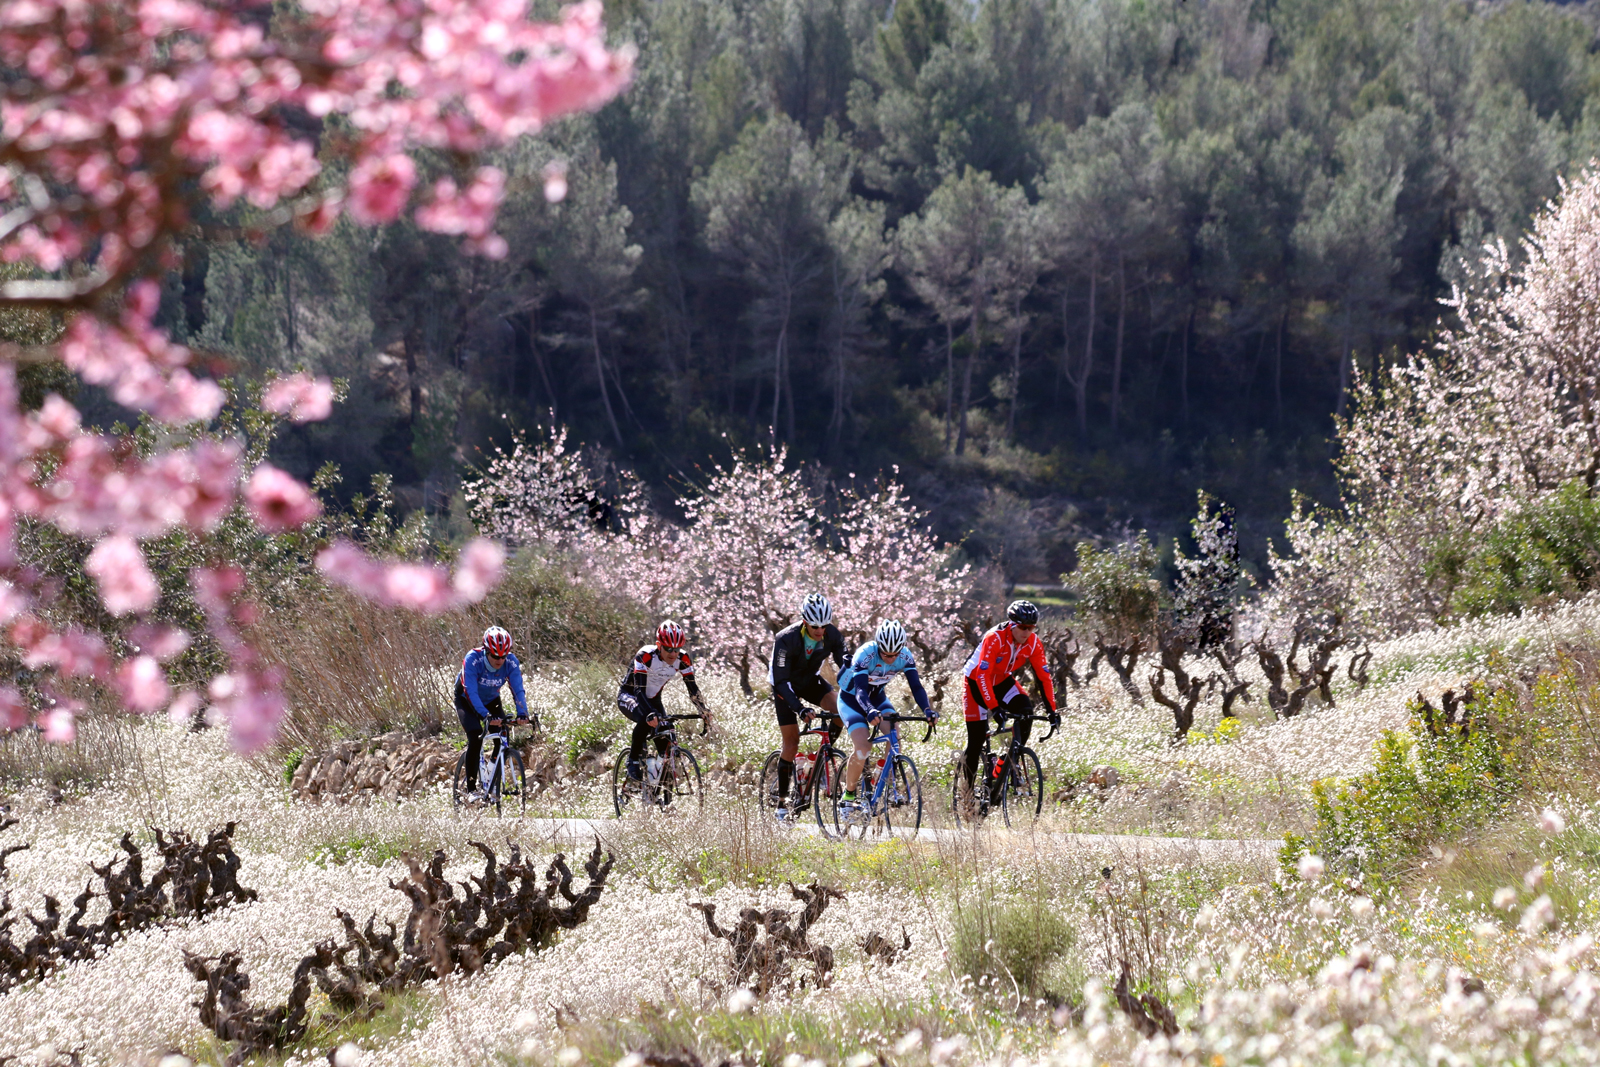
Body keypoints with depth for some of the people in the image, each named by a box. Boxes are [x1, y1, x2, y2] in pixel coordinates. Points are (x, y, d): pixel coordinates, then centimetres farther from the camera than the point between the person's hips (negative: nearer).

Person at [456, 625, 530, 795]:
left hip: (491, 700, 4)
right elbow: (471, 692, -40)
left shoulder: (511, 662, -25)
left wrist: (522, 714, -46)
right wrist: (486, 716, -52)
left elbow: (518, 690, -28)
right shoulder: (473, 660, -35)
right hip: (467, 700, -4)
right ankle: (471, 788, -17)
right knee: (475, 737, -25)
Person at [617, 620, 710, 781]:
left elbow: (692, 688, -14)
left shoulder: (682, 659, -18)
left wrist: (704, 712, -29)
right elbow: (639, 689, -37)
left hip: (653, 699, 5)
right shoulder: (645, 656, -32)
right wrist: (651, 714, -53)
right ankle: (633, 761, -17)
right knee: (646, 721, -34)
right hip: (629, 696, -5)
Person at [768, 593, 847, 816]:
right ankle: (781, 801, 3)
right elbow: (781, 681, -33)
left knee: (839, 710, -25)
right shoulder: (786, 639, -33)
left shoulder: (832, 636, -21)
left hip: (810, 680, 3)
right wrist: (800, 708, -45)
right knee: (792, 742, -8)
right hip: (787, 685, -3)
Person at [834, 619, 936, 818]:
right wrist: (870, 711, -62)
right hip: (851, 700, -4)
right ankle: (847, 797, -5)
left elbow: (916, 686, -25)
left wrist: (927, 710, -44)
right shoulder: (865, 655, -33)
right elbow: (860, 689, -42)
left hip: (877, 698, 4)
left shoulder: (906, 657, -20)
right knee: (863, 749, -23)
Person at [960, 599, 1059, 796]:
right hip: (976, 682, -4)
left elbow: (1043, 677, -15)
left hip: (1003, 681, 4)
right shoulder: (995, 638, -33)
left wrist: (1052, 710, -23)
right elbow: (983, 675, -37)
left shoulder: (1034, 644, -18)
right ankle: (968, 790, 9)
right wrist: (994, 708, -45)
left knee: (1025, 711, -24)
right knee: (977, 739, -6)